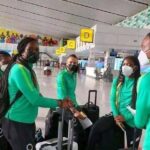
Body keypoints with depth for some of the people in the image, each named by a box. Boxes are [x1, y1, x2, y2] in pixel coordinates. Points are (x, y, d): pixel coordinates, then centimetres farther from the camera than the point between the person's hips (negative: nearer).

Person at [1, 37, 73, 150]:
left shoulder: (28, 68, 11)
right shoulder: (19, 69, -22)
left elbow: (36, 95, 12)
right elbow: (35, 99, -25)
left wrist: (59, 102, 3)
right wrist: (58, 103, -14)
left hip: (27, 122, 10)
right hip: (18, 124, -10)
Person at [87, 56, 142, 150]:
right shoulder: (117, 81, 9)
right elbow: (112, 100, 6)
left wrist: (125, 117, -16)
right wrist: (116, 115, -9)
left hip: (131, 120, -3)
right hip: (117, 115, 3)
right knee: (97, 127, -19)